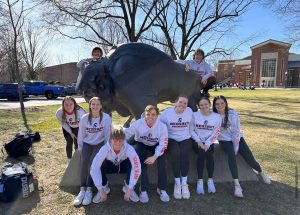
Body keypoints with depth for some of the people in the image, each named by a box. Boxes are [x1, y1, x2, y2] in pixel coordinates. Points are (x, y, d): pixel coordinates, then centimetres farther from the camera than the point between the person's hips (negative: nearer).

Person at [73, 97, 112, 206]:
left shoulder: (106, 118, -13)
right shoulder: (84, 118, -5)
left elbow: (107, 134, -9)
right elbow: (81, 134, 5)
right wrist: (80, 148, 7)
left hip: (100, 144, -2)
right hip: (87, 143, 2)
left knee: (93, 161, -27)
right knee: (84, 161, -24)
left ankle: (89, 190, -18)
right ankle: (82, 190, -16)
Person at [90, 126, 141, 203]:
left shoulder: (129, 148, -35)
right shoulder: (105, 148, -33)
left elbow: (136, 168, -39)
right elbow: (94, 168, -35)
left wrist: (129, 189, -37)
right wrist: (101, 190, -33)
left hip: (123, 166, 0)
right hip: (110, 165, 1)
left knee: (131, 163, -35)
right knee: (100, 165, -33)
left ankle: (127, 187, -8)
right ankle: (104, 187, -4)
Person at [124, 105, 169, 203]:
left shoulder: (162, 126, -25)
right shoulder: (138, 123, -26)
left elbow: (163, 144, -26)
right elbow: (126, 134, -27)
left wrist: (154, 156, -39)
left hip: (155, 145, 1)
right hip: (141, 143, 0)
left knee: (162, 158, -25)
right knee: (142, 160, -27)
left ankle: (161, 189, -8)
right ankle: (143, 190, -10)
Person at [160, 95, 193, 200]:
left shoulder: (189, 111, 0)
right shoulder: (167, 112, -6)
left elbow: (192, 125, 9)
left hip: (185, 139, 1)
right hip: (171, 139, -1)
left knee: (185, 153, -29)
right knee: (175, 153, -31)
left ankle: (184, 183, -16)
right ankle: (177, 183, -15)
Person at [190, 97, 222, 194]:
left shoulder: (217, 117, 1)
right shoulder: (195, 115, -1)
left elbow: (216, 133, -4)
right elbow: (191, 130, -2)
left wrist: (207, 144, -15)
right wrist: (198, 141, -13)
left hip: (209, 142, 1)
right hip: (197, 142, -1)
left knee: (209, 154, -27)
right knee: (201, 154, -28)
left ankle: (210, 180, -10)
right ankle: (200, 181, -16)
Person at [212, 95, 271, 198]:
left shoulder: (233, 114, -13)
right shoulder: (213, 115, -12)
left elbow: (236, 131, -12)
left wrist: (236, 148, -16)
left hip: (237, 138, 1)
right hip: (225, 140, -1)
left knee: (249, 159, -9)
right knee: (231, 154, -31)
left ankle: (261, 173, 27)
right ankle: (236, 184, -27)